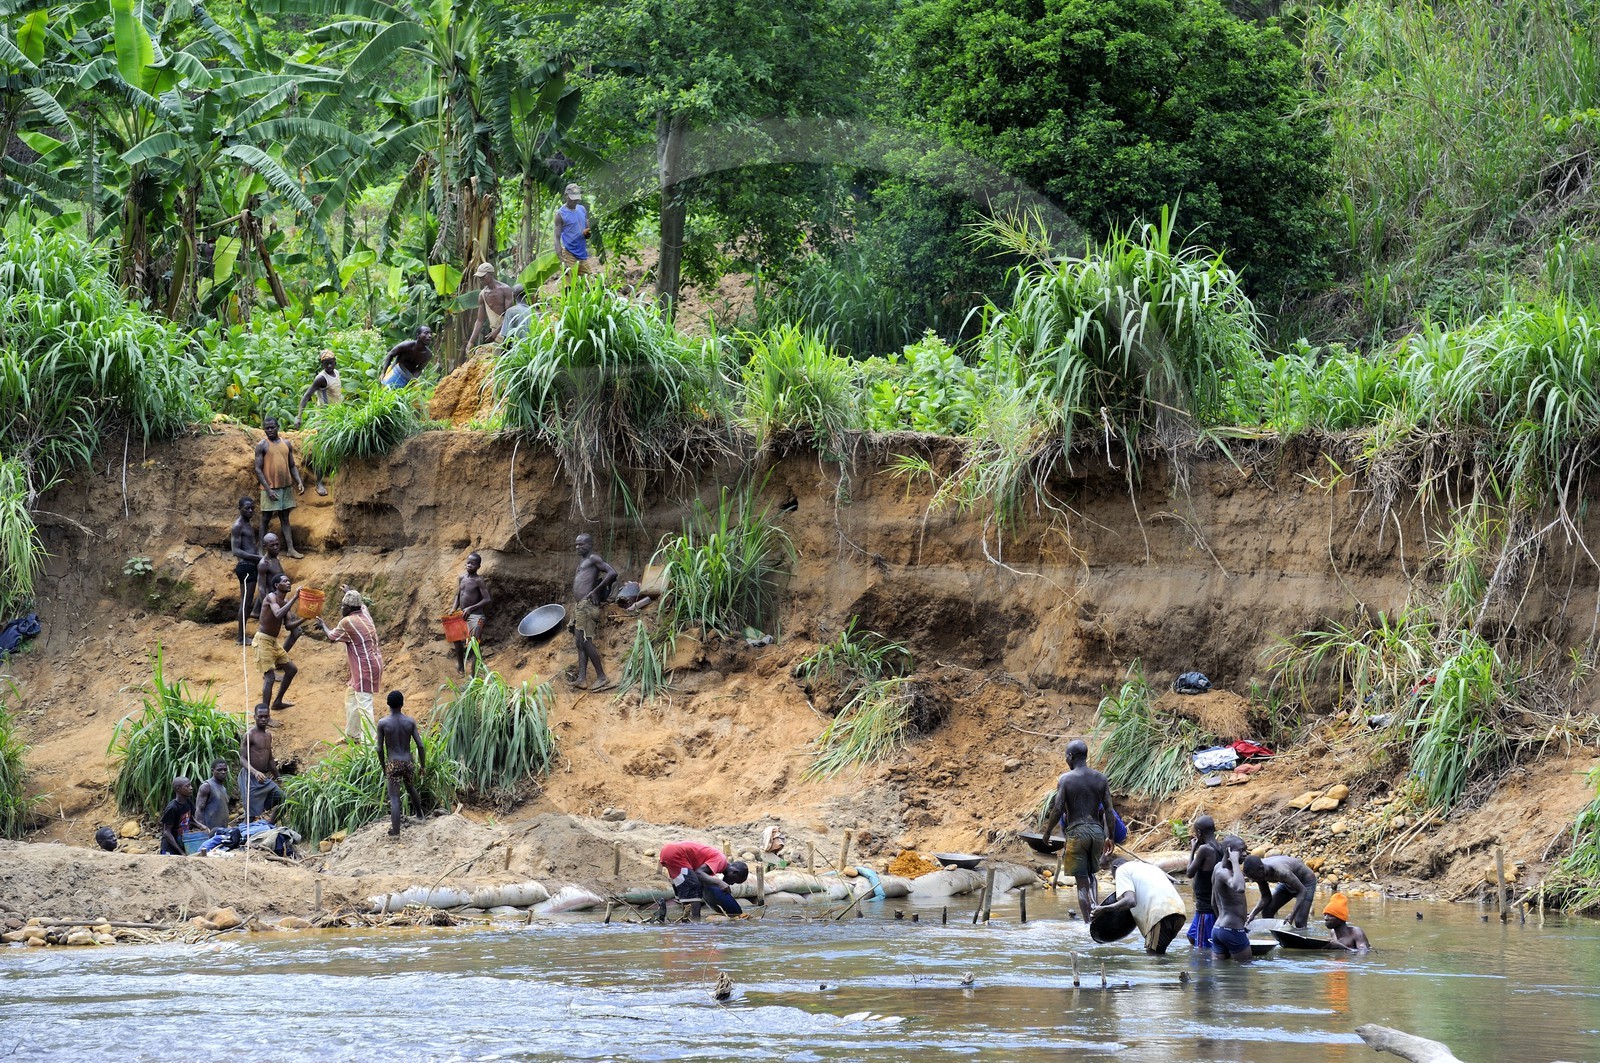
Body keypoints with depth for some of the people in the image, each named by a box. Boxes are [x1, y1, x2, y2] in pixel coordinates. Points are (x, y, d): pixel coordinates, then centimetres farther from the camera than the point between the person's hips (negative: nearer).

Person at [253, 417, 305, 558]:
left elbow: (292, 466, 14)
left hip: (285, 487, 4)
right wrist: (268, 489, -16)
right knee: (265, 519, 0)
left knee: (285, 518, 8)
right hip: (270, 488, -4)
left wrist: (299, 482, -1)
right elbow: (258, 469, -9)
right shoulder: (262, 446, -5)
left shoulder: (287, 444, 9)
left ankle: (291, 549, 6)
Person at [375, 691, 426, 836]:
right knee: (411, 788, 30)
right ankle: (419, 814, 52)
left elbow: (380, 749, -5)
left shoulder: (383, 723, -9)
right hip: (408, 763, 3)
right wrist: (423, 766, 8)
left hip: (393, 764, -3)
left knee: (394, 798, -4)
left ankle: (395, 831, -13)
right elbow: (420, 745, -3)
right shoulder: (410, 722, -3)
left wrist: (384, 768, 9)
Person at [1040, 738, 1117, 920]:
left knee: (1082, 881, 1)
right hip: (1097, 830, 4)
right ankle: (1096, 911, 4)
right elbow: (1109, 810, 3)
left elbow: (1057, 810, -12)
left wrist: (1047, 832, 3)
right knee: (1091, 874, 22)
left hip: (1076, 832, -4)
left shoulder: (1065, 779, -7)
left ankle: (1089, 923, -4)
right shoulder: (1101, 779, 4)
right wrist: (1111, 836, 12)